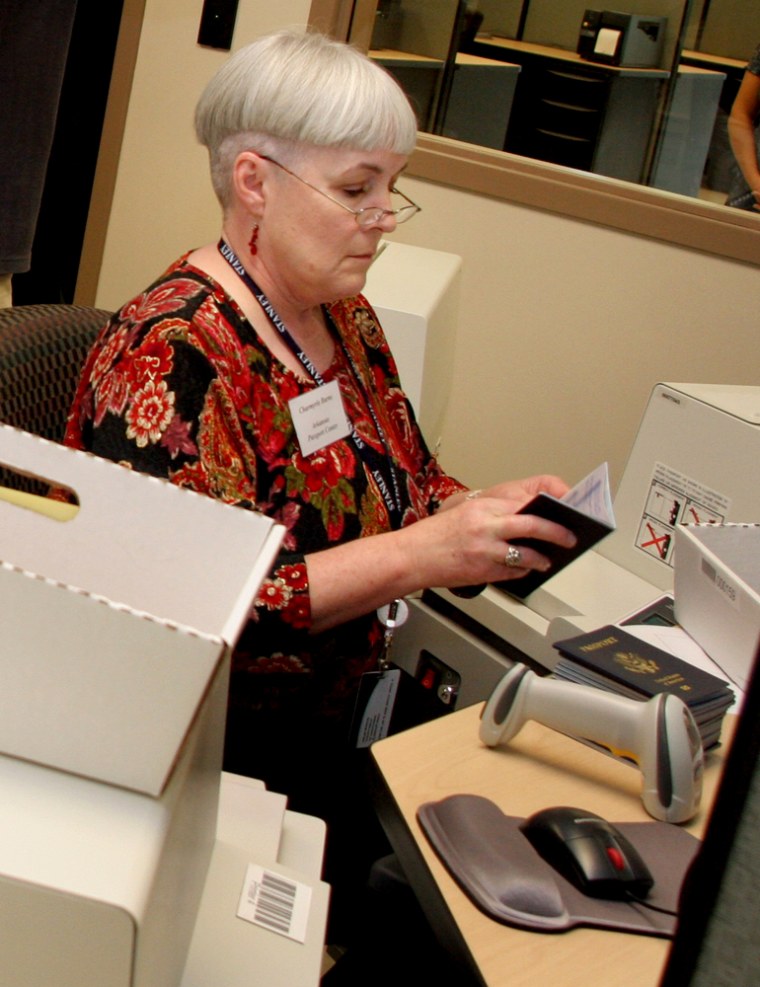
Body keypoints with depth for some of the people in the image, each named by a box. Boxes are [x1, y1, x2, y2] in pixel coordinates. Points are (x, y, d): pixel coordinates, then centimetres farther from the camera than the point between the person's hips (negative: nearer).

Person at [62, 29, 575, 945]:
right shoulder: (171, 354, -20)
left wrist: (485, 510, -5)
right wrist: (414, 557, -29)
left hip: (330, 724, 8)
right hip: (211, 757, -8)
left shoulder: (348, 320, 7)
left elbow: (407, 484, 17)